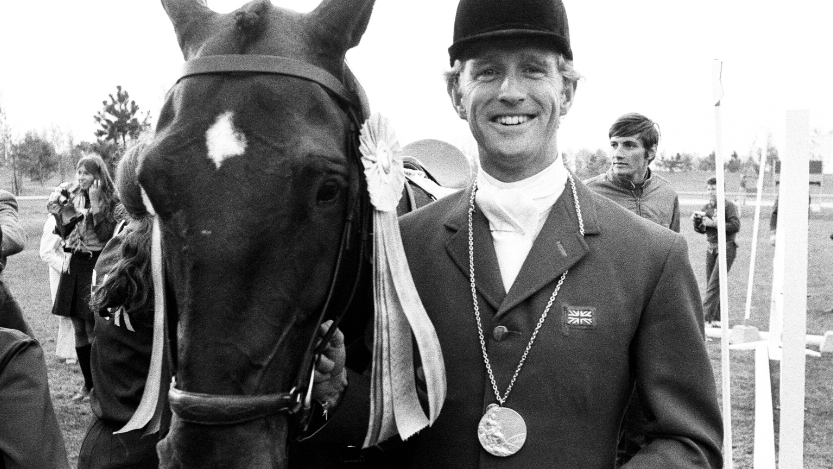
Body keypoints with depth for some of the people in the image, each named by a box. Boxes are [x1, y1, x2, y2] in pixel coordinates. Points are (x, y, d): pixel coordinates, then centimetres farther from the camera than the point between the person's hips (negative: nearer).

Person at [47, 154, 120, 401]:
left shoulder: (110, 202, -6)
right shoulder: (73, 198, 10)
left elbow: (106, 235, -17)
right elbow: (64, 233, 6)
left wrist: (96, 204, -20)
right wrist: (58, 208, -7)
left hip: (96, 266, -6)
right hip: (74, 265, 6)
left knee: (93, 328, -5)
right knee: (79, 329, 9)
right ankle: (87, 383, 20)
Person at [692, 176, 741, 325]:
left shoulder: (729, 206, -6)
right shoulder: (706, 207, 11)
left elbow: (735, 226, -16)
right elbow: (701, 230, 14)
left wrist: (714, 224, -19)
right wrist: (696, 222, -7)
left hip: (726, 247, -6)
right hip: (711, 247, 6)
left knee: (715, 283, -12)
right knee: (710, 283, 6)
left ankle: (706, 316, -14)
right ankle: (717, 318, 14)